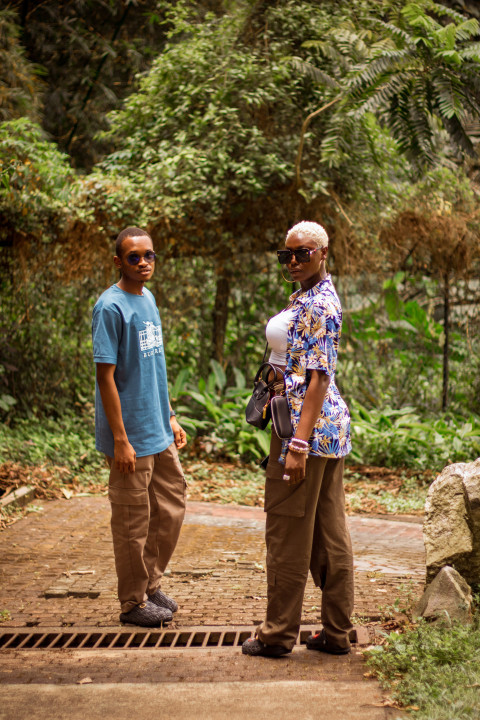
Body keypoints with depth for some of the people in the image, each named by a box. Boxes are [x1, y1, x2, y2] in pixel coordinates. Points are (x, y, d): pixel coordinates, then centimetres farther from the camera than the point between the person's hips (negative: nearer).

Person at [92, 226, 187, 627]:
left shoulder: (148, 299, 10)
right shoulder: (111, 307, -15)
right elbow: (106, 376, -17)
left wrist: (171, 418, 18)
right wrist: (120, 439, -19)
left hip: (159, 432, 8)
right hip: (131, 436, -8)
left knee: (171, 507, 14)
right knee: (134, 519, 2)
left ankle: (151, 584, 29)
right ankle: (134, 602, 15)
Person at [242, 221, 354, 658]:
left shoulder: (316, 304, -16)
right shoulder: (317, 297, 16)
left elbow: (318, 378, -21)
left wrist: (298, 445, -24)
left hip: (308, 424, -10)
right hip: (331, 425, 10)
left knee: (288, 531, 0)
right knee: (330, 531, 11)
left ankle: (279, 634, 10)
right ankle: (337, 632, 17)